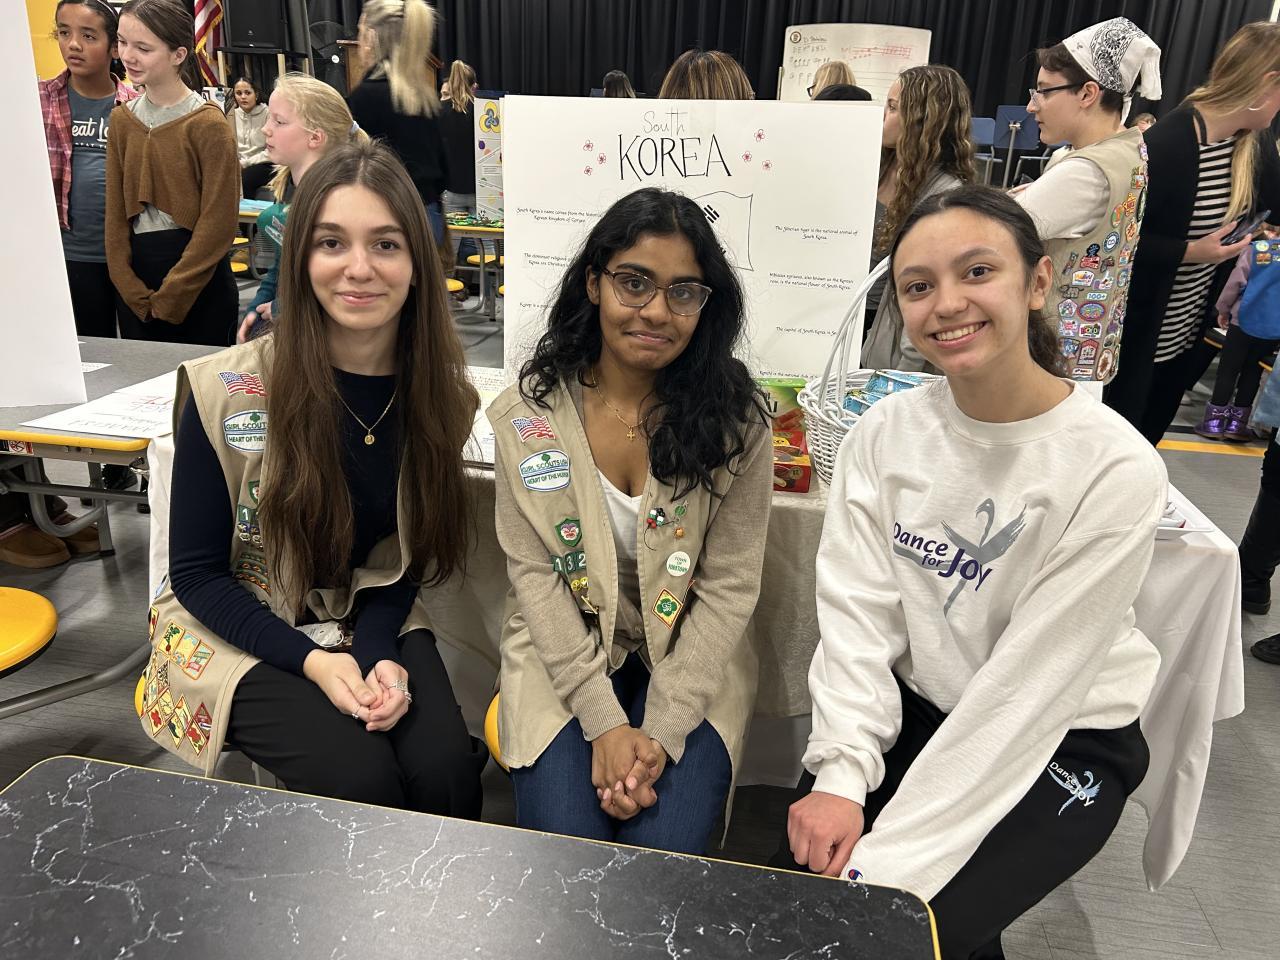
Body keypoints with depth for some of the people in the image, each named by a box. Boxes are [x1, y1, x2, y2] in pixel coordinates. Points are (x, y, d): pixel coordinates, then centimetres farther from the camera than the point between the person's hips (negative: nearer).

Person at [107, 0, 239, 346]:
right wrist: (134, 293, -4)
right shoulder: (121, 119, 7)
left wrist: (168, 298, -12)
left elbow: (218, 224, -13)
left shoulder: (209, 124, -9)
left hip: (200, 284, -5)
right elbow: (116, 212, 7)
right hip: (134, 277, 5)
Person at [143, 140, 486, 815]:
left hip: (372, 620, 3)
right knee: (361, 778, -23)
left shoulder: (438, 394, -8)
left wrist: (379, 655, -18)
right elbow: (197, 574, -9)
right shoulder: (226, 393, -18)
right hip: (237, 628, -2)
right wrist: (312, 660, -21)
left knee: (444, 768, -21)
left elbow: (399, 556, 0)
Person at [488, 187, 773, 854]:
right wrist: (605, 723, -16)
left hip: (690, 661, 0)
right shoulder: (529, 412, -8)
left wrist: (661, 730, -17)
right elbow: (534, 573, -8)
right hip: (565, 653, 1)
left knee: (664, 853, -17)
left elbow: (730, 586, -9)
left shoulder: (734, 419, -10)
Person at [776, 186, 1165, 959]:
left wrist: (892, 857, -25)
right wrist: (841, 773, -24)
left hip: (1064, 743, -3)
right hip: (915, 711, 4)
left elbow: (1029, 684, -23)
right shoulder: (885, 433, -8)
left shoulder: (1116, 469, -21)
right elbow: (858, 614, -11)